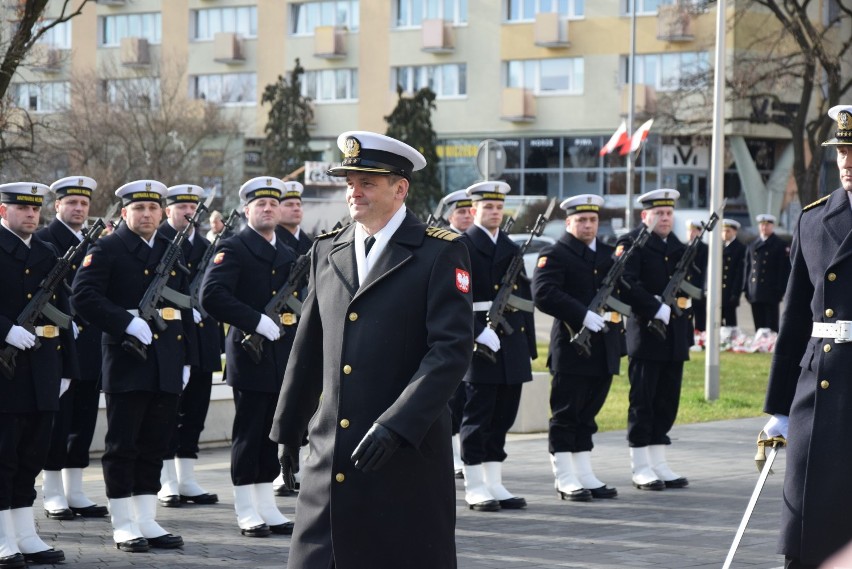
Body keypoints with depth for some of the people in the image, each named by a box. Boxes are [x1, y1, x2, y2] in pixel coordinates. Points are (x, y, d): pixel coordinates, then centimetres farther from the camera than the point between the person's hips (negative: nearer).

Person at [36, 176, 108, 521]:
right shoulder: (44, 240, -4)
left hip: (90, 346, 6)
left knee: (84, 420, 8)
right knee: (58, 420, -2)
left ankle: (74, 492, 15)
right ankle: (53, 495, 6)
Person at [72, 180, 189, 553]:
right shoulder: (106, 250, -3)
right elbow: (83, 296, -14)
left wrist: (185, 358, 13)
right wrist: (127, 322, -21)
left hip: (167, 366, 6)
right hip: (127, 363, -6)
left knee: (155, 445, 9)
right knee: (122, 446, 0)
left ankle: (147, 521, 16)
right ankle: (123, 526, 7)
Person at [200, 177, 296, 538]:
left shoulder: (287, 254, 17)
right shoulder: (234, 249, -6)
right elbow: (211, 295, -20)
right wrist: (257, 322, -22)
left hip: (282, 357, 7)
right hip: (250, 355, -6)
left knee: (273, 434, 9)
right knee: (249, 433, -2)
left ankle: (267, 507, 16)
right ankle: (246, 511, 4)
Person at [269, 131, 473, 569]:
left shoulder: (439, 252, -5)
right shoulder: (327, 250, 12)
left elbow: (453, 348, -13)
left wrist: (395, 426, -21)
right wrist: (287, 429, 19)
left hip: (409, 450, -4)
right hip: (332, 457, 5)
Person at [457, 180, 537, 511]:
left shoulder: (511, 250, 18)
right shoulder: (461, 247, -3)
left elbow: (524, 298, 18)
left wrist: (529, 345, 13)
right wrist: (479, 332, -21)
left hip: (512, 346, 7)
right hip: (478, 345, -6)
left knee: (503, 418, 8)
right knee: (477, 417, -3)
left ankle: (495, 485, 14)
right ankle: (475, 488, 3)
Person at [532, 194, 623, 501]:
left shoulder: (609, 254, 17)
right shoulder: (554, 254, -5)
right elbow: (543, 293, -18)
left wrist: (615, 312, -1)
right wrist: (583, 315, -25)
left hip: (603, 346, 6)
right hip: (571, 346, -6)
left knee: (588, 414, 12)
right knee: (566, 415, -1)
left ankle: (585, 476, 18)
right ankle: (565, 479, 5)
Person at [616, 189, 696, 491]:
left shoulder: (678, 246, 18)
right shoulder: (631, 243, -5)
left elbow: (695, 281, 15)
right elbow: (627, 285, -16)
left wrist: (683, 298, -2)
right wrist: (657, 309, -20)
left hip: (676, 335, 7)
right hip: (646, 333, -7)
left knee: (667, 402, 9)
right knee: (642, 402, -2)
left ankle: (659, 465, 16)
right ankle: (641, 469, 2)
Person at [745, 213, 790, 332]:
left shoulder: (780, 245, 1)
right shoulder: (752, 246, 16)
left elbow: (784, 269, -3)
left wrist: (780, 290, -11)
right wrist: (747, 290, 9)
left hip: (771, 294, -5)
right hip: (755, 294, 5)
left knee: (771, 327, -5)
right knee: (759, 327, 6)